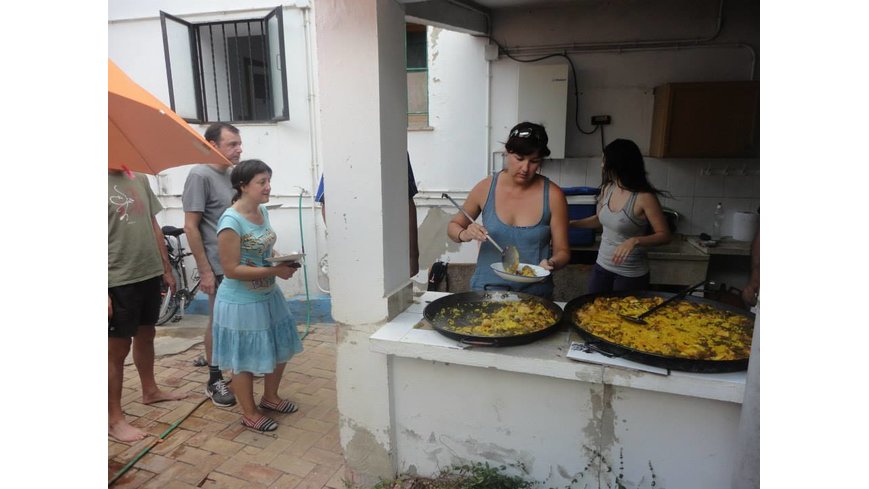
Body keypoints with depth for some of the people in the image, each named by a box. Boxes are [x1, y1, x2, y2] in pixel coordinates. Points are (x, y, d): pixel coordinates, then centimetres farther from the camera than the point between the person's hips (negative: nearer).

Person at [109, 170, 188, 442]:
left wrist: (166, 269, 15)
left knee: (145, 336, 21)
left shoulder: (139, 178, 8)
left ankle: (150, 391, 39)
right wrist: (105, 293, -19)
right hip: (118, 282, -6)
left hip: (150, 274, 7)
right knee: (118, 348, 3)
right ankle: (114, 418, 15)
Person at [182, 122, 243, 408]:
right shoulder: (200, 176, -13)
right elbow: (191, 227, -15)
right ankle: (215, 381, 20)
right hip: (219, 266, -7)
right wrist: (205, 271, -16)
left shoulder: (231, 175, 9)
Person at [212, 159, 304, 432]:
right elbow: (231, 269, -23)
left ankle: (270, 397, 42)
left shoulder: (262, 211, 2)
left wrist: (284, 262, -3)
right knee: (244, 360, 9)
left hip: (268, 296, 8)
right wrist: (274, 271, -24)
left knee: (280, 349, 19)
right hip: (242, 303, -8)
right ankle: (250, 414, 29)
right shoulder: (231, 222, -23)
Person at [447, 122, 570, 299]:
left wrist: (551, 264, -18)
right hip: (486, 290, 0)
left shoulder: (553, 195, -4)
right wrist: (465, 234, -9)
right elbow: (453, 226, 11)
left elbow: (562, 251, 2)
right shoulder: (486, 188, -2)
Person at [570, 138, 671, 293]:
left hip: (630, 274, -6)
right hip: (602, 266, 6)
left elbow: (664, 235, -16)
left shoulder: (644, 197, -20)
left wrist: (635, 240, -31)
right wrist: (570, 223, 7)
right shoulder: (607, 188, 0)